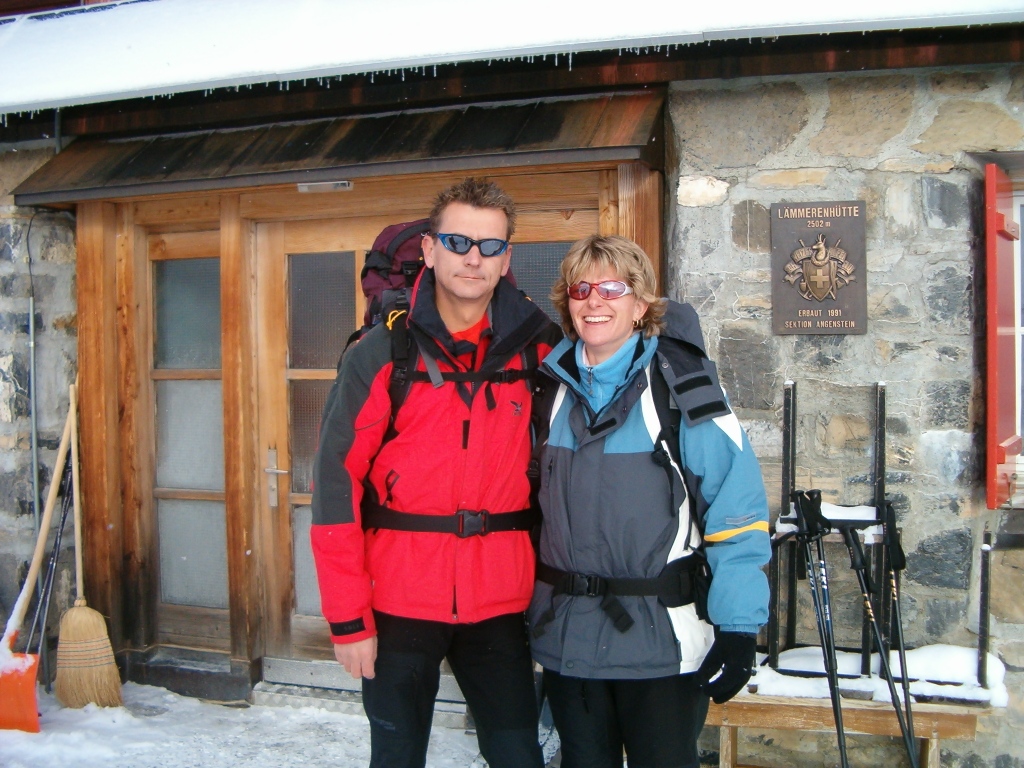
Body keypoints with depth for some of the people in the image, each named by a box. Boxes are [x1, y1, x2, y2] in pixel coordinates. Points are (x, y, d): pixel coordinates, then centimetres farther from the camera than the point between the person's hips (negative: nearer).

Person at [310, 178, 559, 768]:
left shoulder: (537, 346, 0)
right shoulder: (382, 354, -6)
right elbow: (337, 484, -8)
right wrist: (348, 619, -9)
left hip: (500, 603, 2)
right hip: (400, 604, -1)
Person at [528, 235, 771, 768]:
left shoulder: (682, 389, -10)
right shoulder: (550, 390, 5)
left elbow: (737, 509, -11)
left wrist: (738, 629, -14)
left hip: (663, 639, -4)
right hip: (566, 636, 5)